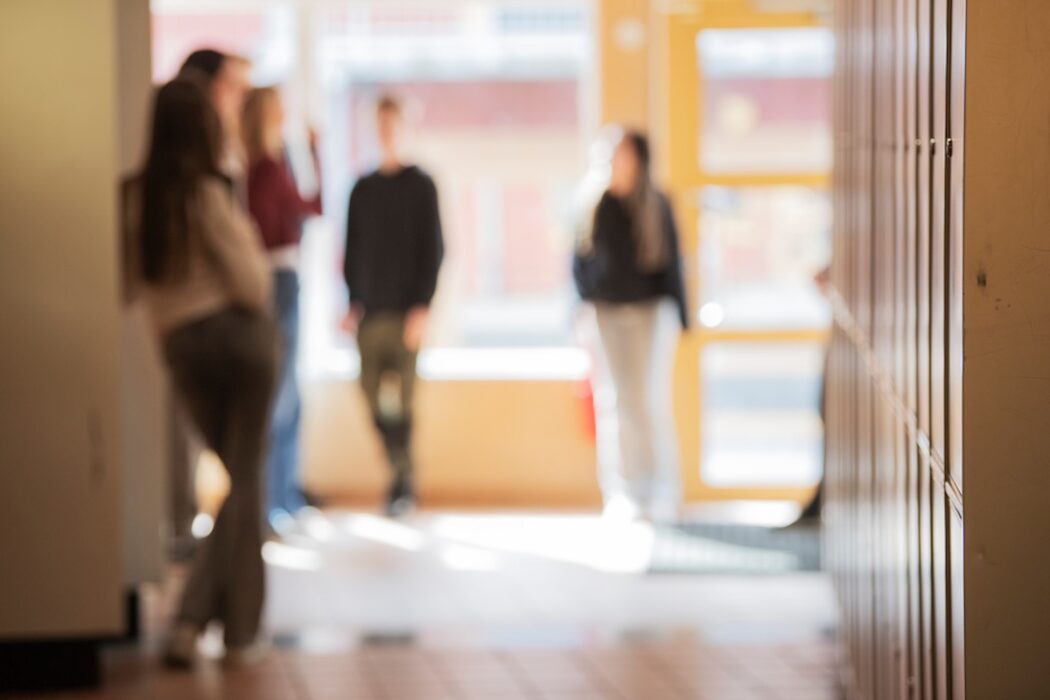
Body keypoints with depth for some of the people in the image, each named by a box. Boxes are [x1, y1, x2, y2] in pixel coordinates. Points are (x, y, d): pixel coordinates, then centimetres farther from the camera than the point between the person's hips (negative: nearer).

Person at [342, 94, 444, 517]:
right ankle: (400, 477, 12)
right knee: (374, 398, 0)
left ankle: (403, 481, -4)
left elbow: (434, 249, -3)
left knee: (402, 398, -9)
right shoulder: (363, 189, 14)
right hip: (369, 311, 4)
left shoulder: (420, 185, 2)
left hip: (406, 310, -4)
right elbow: (353, 249, 17)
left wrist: (422, 306, -11)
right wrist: (353, 302, 9)